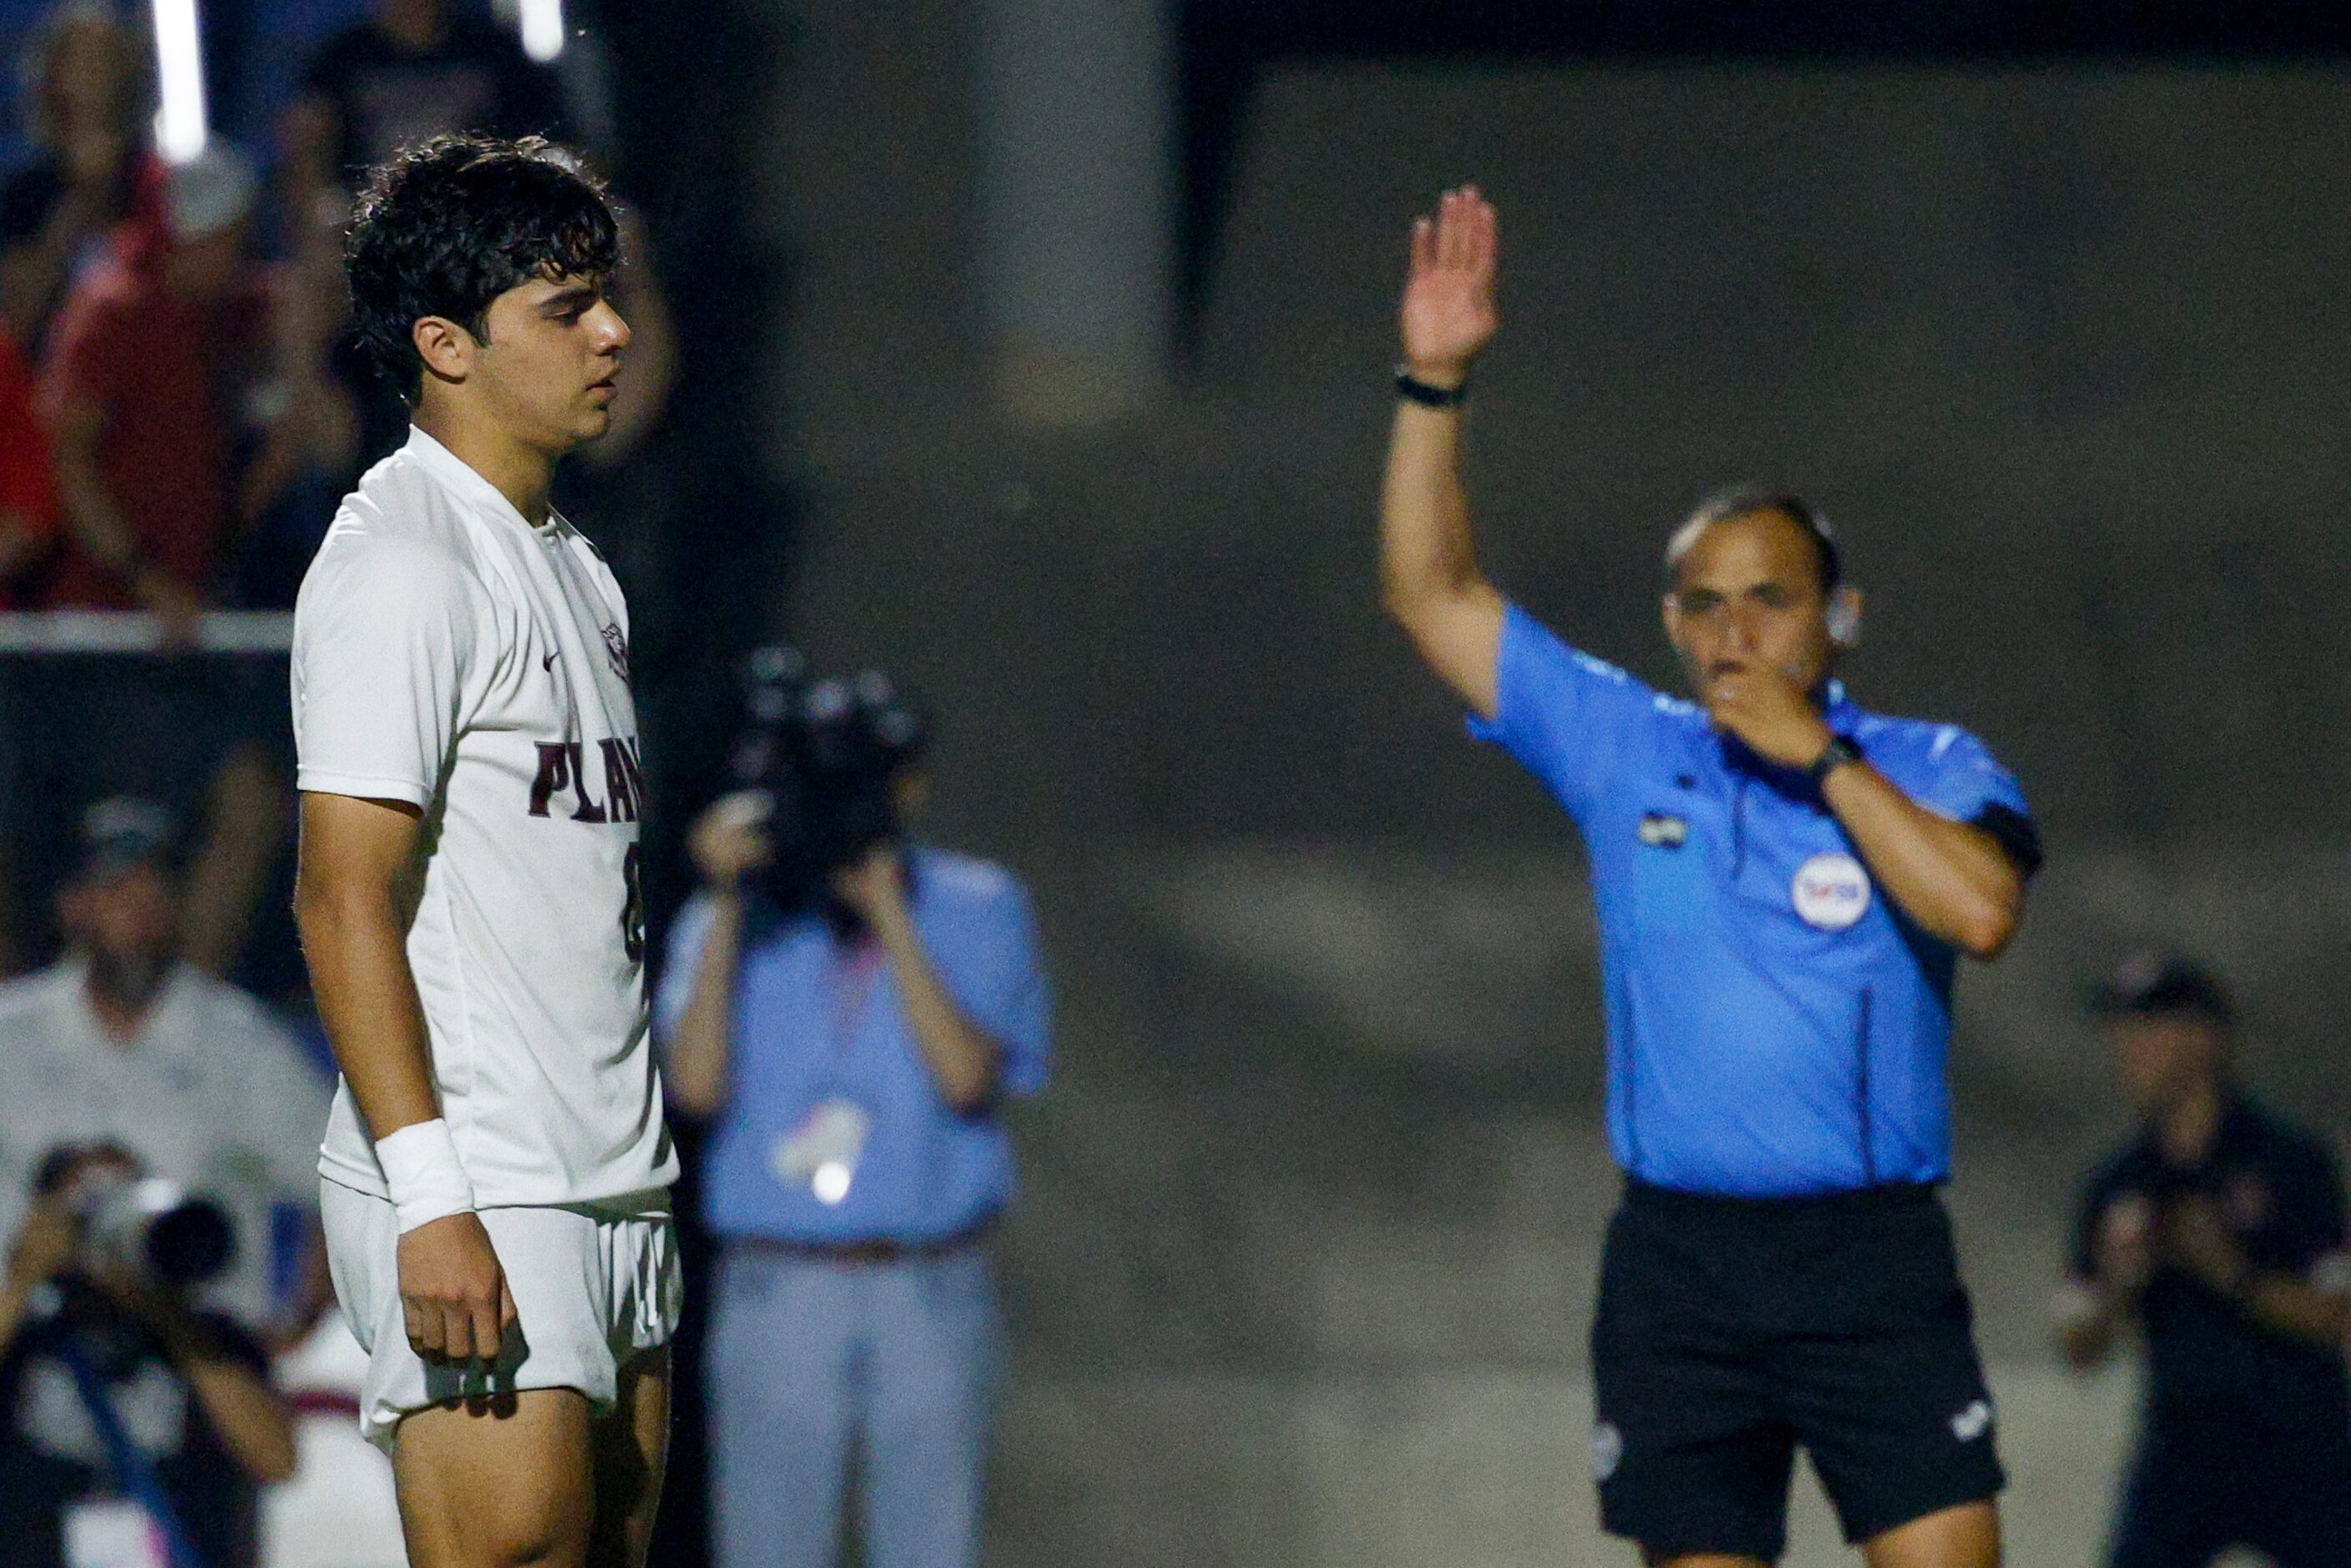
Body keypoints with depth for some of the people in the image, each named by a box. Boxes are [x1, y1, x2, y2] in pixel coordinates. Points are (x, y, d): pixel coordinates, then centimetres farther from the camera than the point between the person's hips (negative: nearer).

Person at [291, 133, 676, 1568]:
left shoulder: (581, 573, 19)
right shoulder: (399, 565, -11)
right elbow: (345, 901, -17)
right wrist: (432, 1203, -23)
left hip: (617, 1186, 9)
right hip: (478, 1203, -9)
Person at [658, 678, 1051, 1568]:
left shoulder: (978, 911, 4)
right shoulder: (731, 924, 5)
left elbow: (969, 1079, -11)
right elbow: (698, 1086, -10)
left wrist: (888, 915, -15)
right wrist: (726, 908, -14)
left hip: (932, 1298, 0)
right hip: (778, 1289, 0)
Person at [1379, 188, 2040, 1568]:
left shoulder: (1932, 772, 2)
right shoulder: (1625, 754, 9)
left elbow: (1981, 909, -19)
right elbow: (1434, 592, 10)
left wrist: (1818, 757, -13)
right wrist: (1435, 384, 0)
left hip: (1873, 1259, -3)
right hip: (1678, 1262, 3)